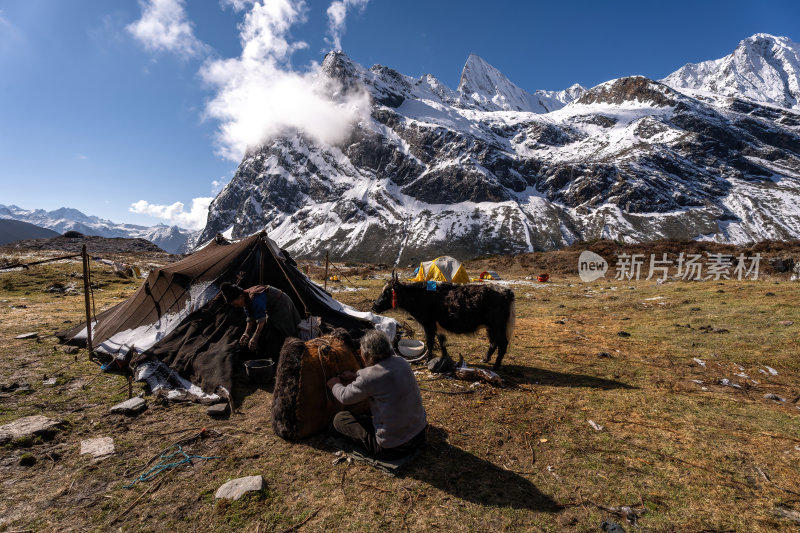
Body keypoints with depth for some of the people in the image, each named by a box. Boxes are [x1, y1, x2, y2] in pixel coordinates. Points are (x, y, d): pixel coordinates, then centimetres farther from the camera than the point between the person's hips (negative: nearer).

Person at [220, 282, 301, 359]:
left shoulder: (255, 299, -34)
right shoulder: (246, 299, -4)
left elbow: (261, 320, -32)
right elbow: (251, 318, 3)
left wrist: (255, 338, -28)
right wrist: (246, 333, -8)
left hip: (281, 307, -10)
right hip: (271, 310, 10)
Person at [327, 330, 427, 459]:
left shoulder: (369, 377, -24)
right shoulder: (401, 362, -4)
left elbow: (345, 397, -5)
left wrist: (335, 385, 16)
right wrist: (355, 376, 25)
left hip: (392, 448, -7)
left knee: (339, 419, 5)